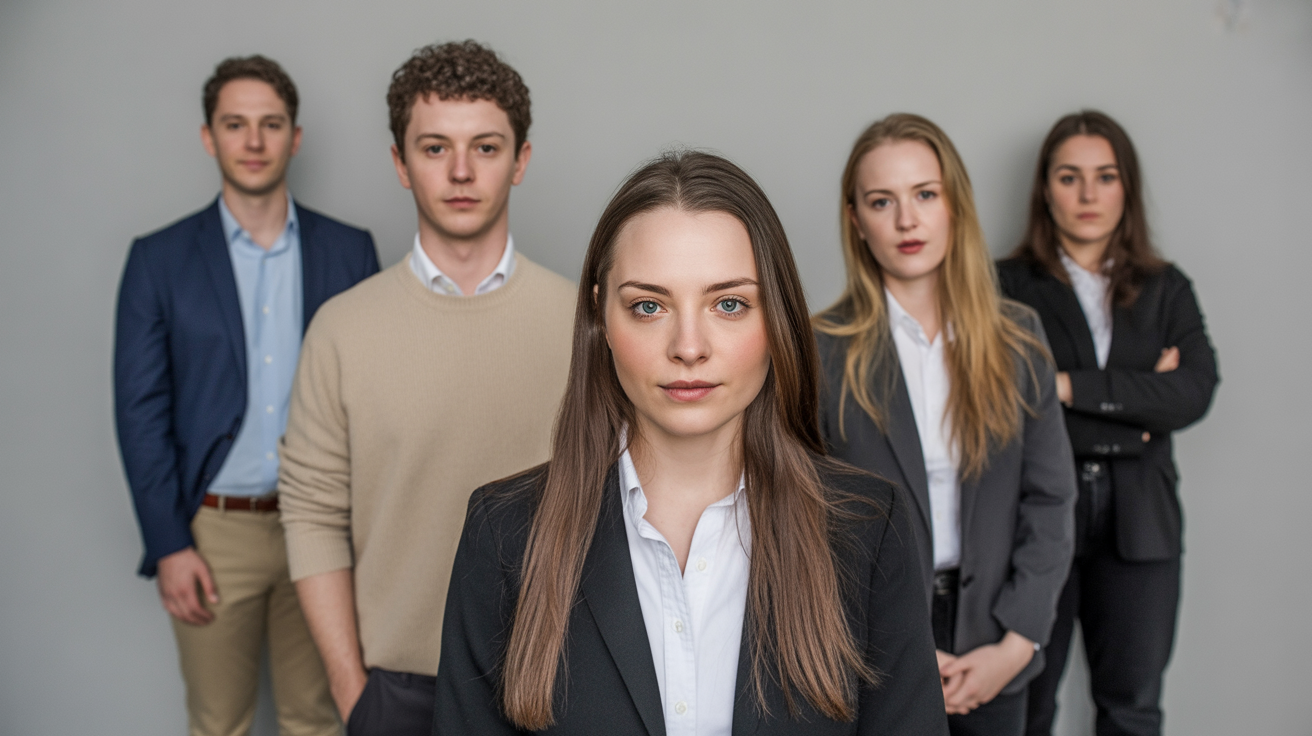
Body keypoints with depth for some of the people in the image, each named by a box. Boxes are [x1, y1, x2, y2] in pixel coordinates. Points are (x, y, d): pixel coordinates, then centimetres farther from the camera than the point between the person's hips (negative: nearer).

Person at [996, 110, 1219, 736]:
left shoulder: (1166, 290, 9)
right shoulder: (1010, 285, -1)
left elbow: (1196, 393, -6)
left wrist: (1071, 386, -13)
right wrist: (1138, 407, -10)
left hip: (1139, 522, 3)